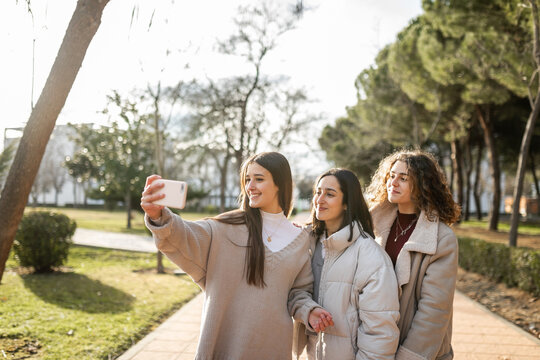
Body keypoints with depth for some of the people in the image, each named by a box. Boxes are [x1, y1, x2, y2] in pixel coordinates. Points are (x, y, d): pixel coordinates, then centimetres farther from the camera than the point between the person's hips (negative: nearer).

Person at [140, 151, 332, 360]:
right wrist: (159, 217, -40)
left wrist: (309, 311, -7)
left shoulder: (300, 239, 4)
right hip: (224, 342, -2)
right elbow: (188, 238, -21)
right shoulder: (229, 228, -5)